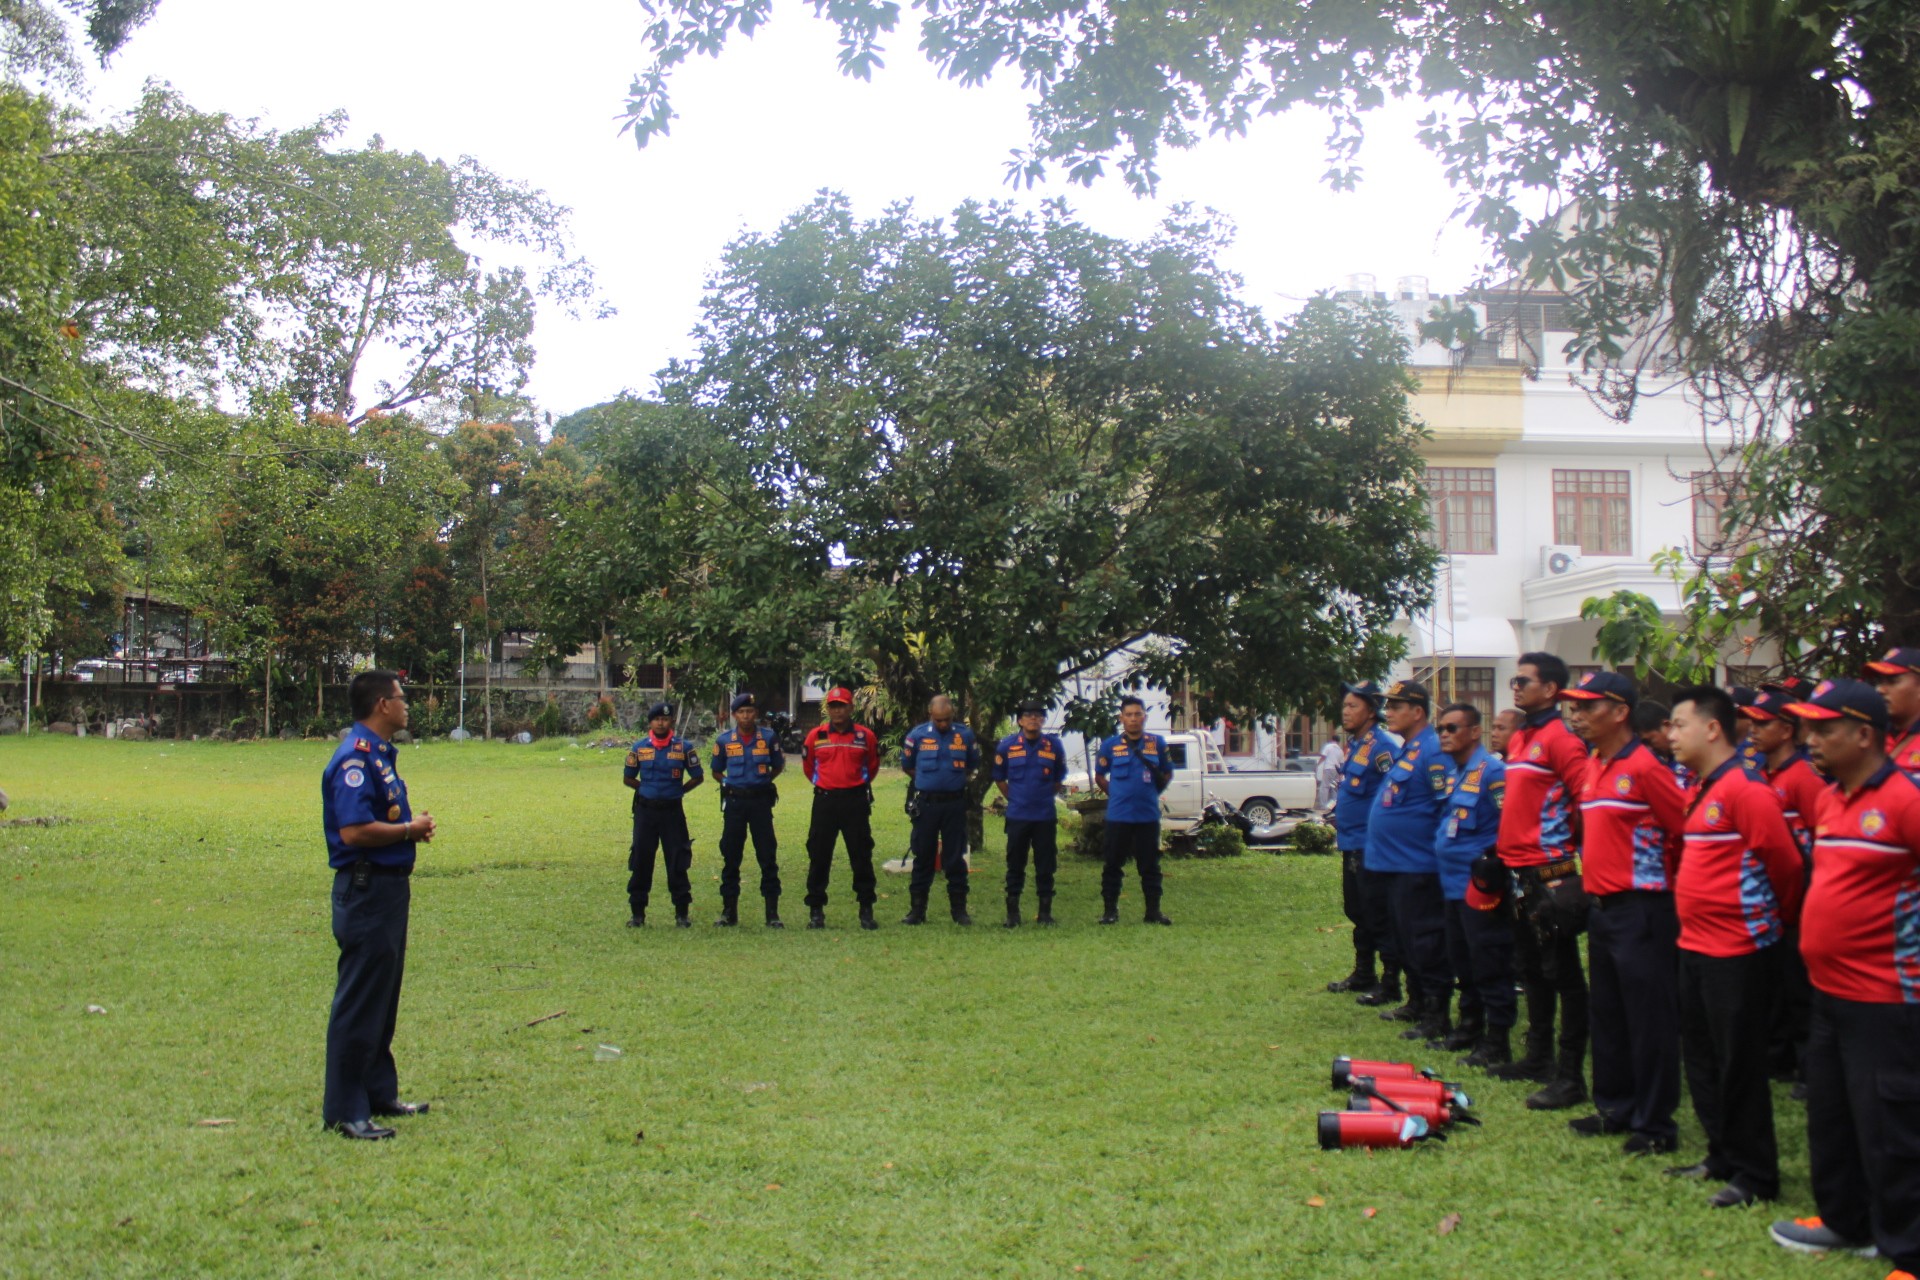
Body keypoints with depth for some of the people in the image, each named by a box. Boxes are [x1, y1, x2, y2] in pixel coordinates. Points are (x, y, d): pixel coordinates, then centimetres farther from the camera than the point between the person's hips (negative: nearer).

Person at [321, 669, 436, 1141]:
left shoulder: (380, 753, 14)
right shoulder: (356, 757, -18)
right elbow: (354, 831, -26)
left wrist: (412, 825, 4)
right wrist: (410, 829, -14)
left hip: (391, 886, 10)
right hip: (367, 889, -10)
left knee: (383, 999, 18)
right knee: (359, 1002, -3)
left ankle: (379, 1093, 28)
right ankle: (344, 1110, 5)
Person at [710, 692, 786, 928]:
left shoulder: (769, 737, 0)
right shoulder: (724, 740, 2)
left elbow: (778, 766, 13)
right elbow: (716, 772, 14)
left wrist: (763, 782, 5)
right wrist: (730, 784, 3)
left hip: (761, 800, -1)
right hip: (734, 801, 1)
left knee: (768, 855, -1)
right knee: (730, 856, 5)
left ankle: (772, 912, 5)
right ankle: (729, 911, 15)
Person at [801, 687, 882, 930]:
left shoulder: (866, 736, 1)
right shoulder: (816, 736, 1)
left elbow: (873, 765, 16)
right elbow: (807, 766, 17)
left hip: (856, 801, 0)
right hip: (824, 802, 0)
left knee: (861, 856, 3)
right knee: (819, 857, 4)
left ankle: (866, 910, 12)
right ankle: (816, 910, 13)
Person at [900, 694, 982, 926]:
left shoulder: (965, 735, 1)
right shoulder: (917, 735, -2)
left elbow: (972, 766, 17)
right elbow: (906, 766, 11)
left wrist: (954, 780, 10)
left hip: (955, 804, 0)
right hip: (925, 804, 0)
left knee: (955, 858, 5)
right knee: (923, 857, 6)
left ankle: (959, 909, 13)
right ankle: (918, 909, 12)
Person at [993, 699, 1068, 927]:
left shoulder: (1054, 746, 1)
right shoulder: (1007, 745, 0)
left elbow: (1059, 779, 14)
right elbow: (999, 777, 12)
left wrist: (1045, 797, 11)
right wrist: (1013, 798, 9)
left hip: (1046, 816, 0)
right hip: (1017, 816, 0)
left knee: (1045, 865, 4)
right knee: (1015, 865, 5)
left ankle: (1045, 912, 14)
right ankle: (1012, 913, 13)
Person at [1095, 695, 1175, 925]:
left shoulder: (1158, 743, 5)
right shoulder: (1110, 745, 3)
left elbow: (1168, 773, 15)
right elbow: (1099, 777, 12)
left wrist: (1157, 788, -1)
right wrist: (1115, 793, 2)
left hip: (1148, 815, 1)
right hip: (1118, 816, -1)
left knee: (1150, 865, 6)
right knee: (1113, 865, 4)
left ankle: (1153, 911, 14)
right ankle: (1110, 910, 13)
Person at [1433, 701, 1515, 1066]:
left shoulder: (1491, 771, -14)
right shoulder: (1452, 774, 14)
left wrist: (1494, 867, -19)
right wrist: (1440, 849, 19)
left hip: (1481, 885, -9)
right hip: (1454, 883, 9)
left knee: (1489, 965, -3)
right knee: (1462, 961, 18)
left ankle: (1497, 1043, 5)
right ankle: (1470, 1027, 30)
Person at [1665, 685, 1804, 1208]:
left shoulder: (1746, 790, -18)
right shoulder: (1699, 792, 12)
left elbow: (1785, 863, -15)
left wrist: (1774, 918, 0)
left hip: (1738, 950, -9)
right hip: (1697, 945, 10)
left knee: (1738, 1064, 0)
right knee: (1702, 1059, 16)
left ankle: (1755, 1176, 12)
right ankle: (1723, 1157, 29)